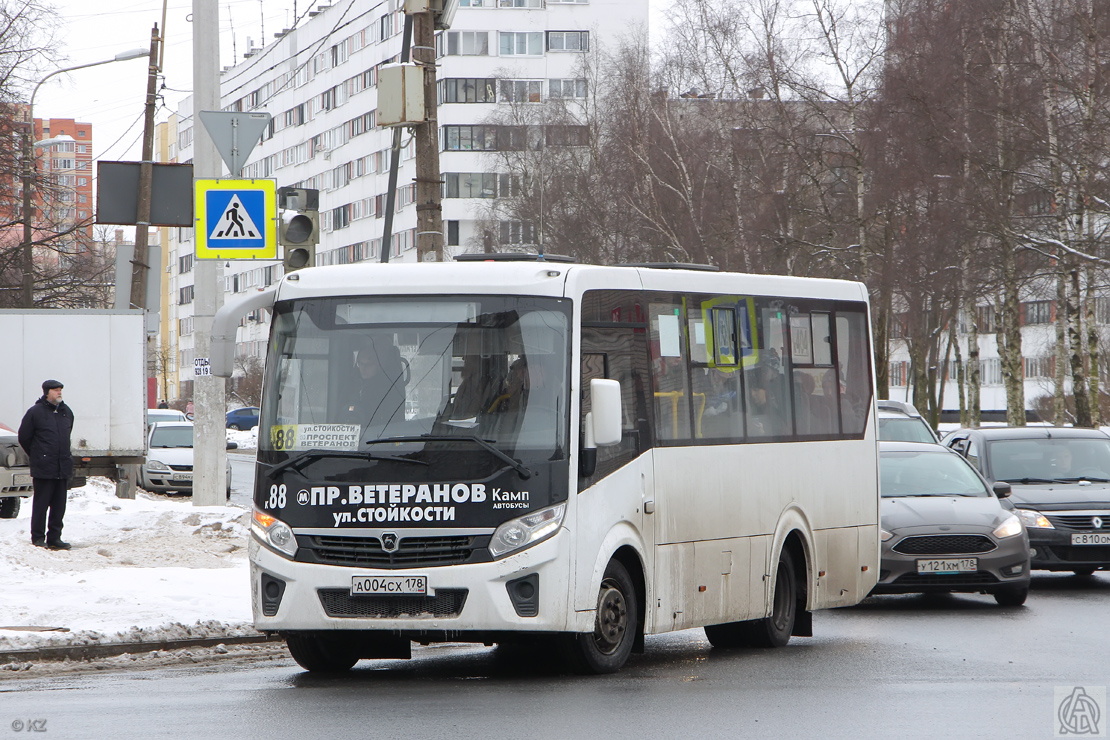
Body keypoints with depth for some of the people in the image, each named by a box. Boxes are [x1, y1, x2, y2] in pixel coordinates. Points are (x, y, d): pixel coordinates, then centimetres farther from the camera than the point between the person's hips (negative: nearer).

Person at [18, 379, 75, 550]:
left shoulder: (67, 412, 12)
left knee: (59, 505, 6)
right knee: (41, 504, -2)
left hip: (63, 467, 5)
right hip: (43, 469, -5)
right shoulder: (35, 412, -5)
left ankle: (54, 538, 12)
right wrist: (36, 456, 10)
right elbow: (24, 438, 2)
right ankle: (38, 538, 4)